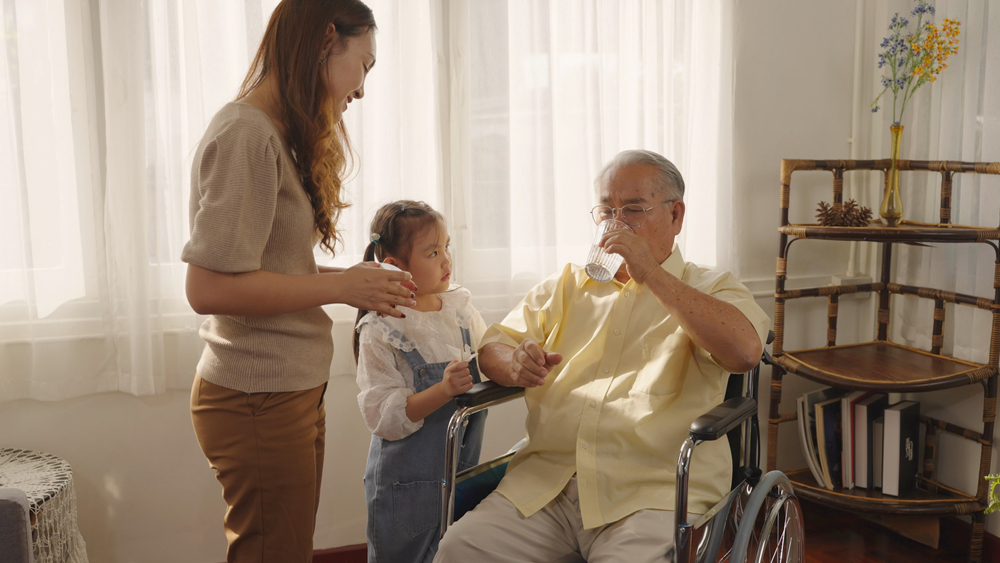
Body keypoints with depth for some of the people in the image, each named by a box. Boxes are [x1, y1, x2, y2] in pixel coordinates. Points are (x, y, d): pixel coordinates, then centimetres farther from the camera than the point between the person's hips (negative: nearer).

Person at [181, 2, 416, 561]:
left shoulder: (282, 136, 14)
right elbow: (210, 288, -22)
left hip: (295, 391, 9)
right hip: (259, 400, -9)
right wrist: (341, 286, -16)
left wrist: (355, 282, 4)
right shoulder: (246, 135, -15)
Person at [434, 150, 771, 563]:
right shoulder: (566, 285, 21)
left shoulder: (712, 290, 9)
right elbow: (493, 347, 16)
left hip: (654, 491, -2)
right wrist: (515, 365, -9)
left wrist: (651, 273, -12)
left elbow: (745, 352, -12)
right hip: (547, 481, 3)